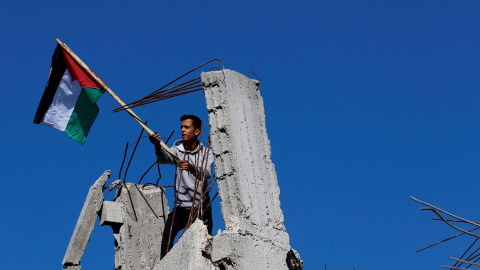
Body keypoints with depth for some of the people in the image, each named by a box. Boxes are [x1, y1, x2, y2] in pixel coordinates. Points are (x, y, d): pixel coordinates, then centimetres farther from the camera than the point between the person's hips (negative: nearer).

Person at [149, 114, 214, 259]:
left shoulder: (207, 153, 0)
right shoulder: (178, 149, 5)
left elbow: (207, 173, -19)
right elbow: (164, 158, -16)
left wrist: (193, 168, -42)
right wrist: (158, 146, -39)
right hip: (181, 207, 1)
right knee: (168, 231, -18)